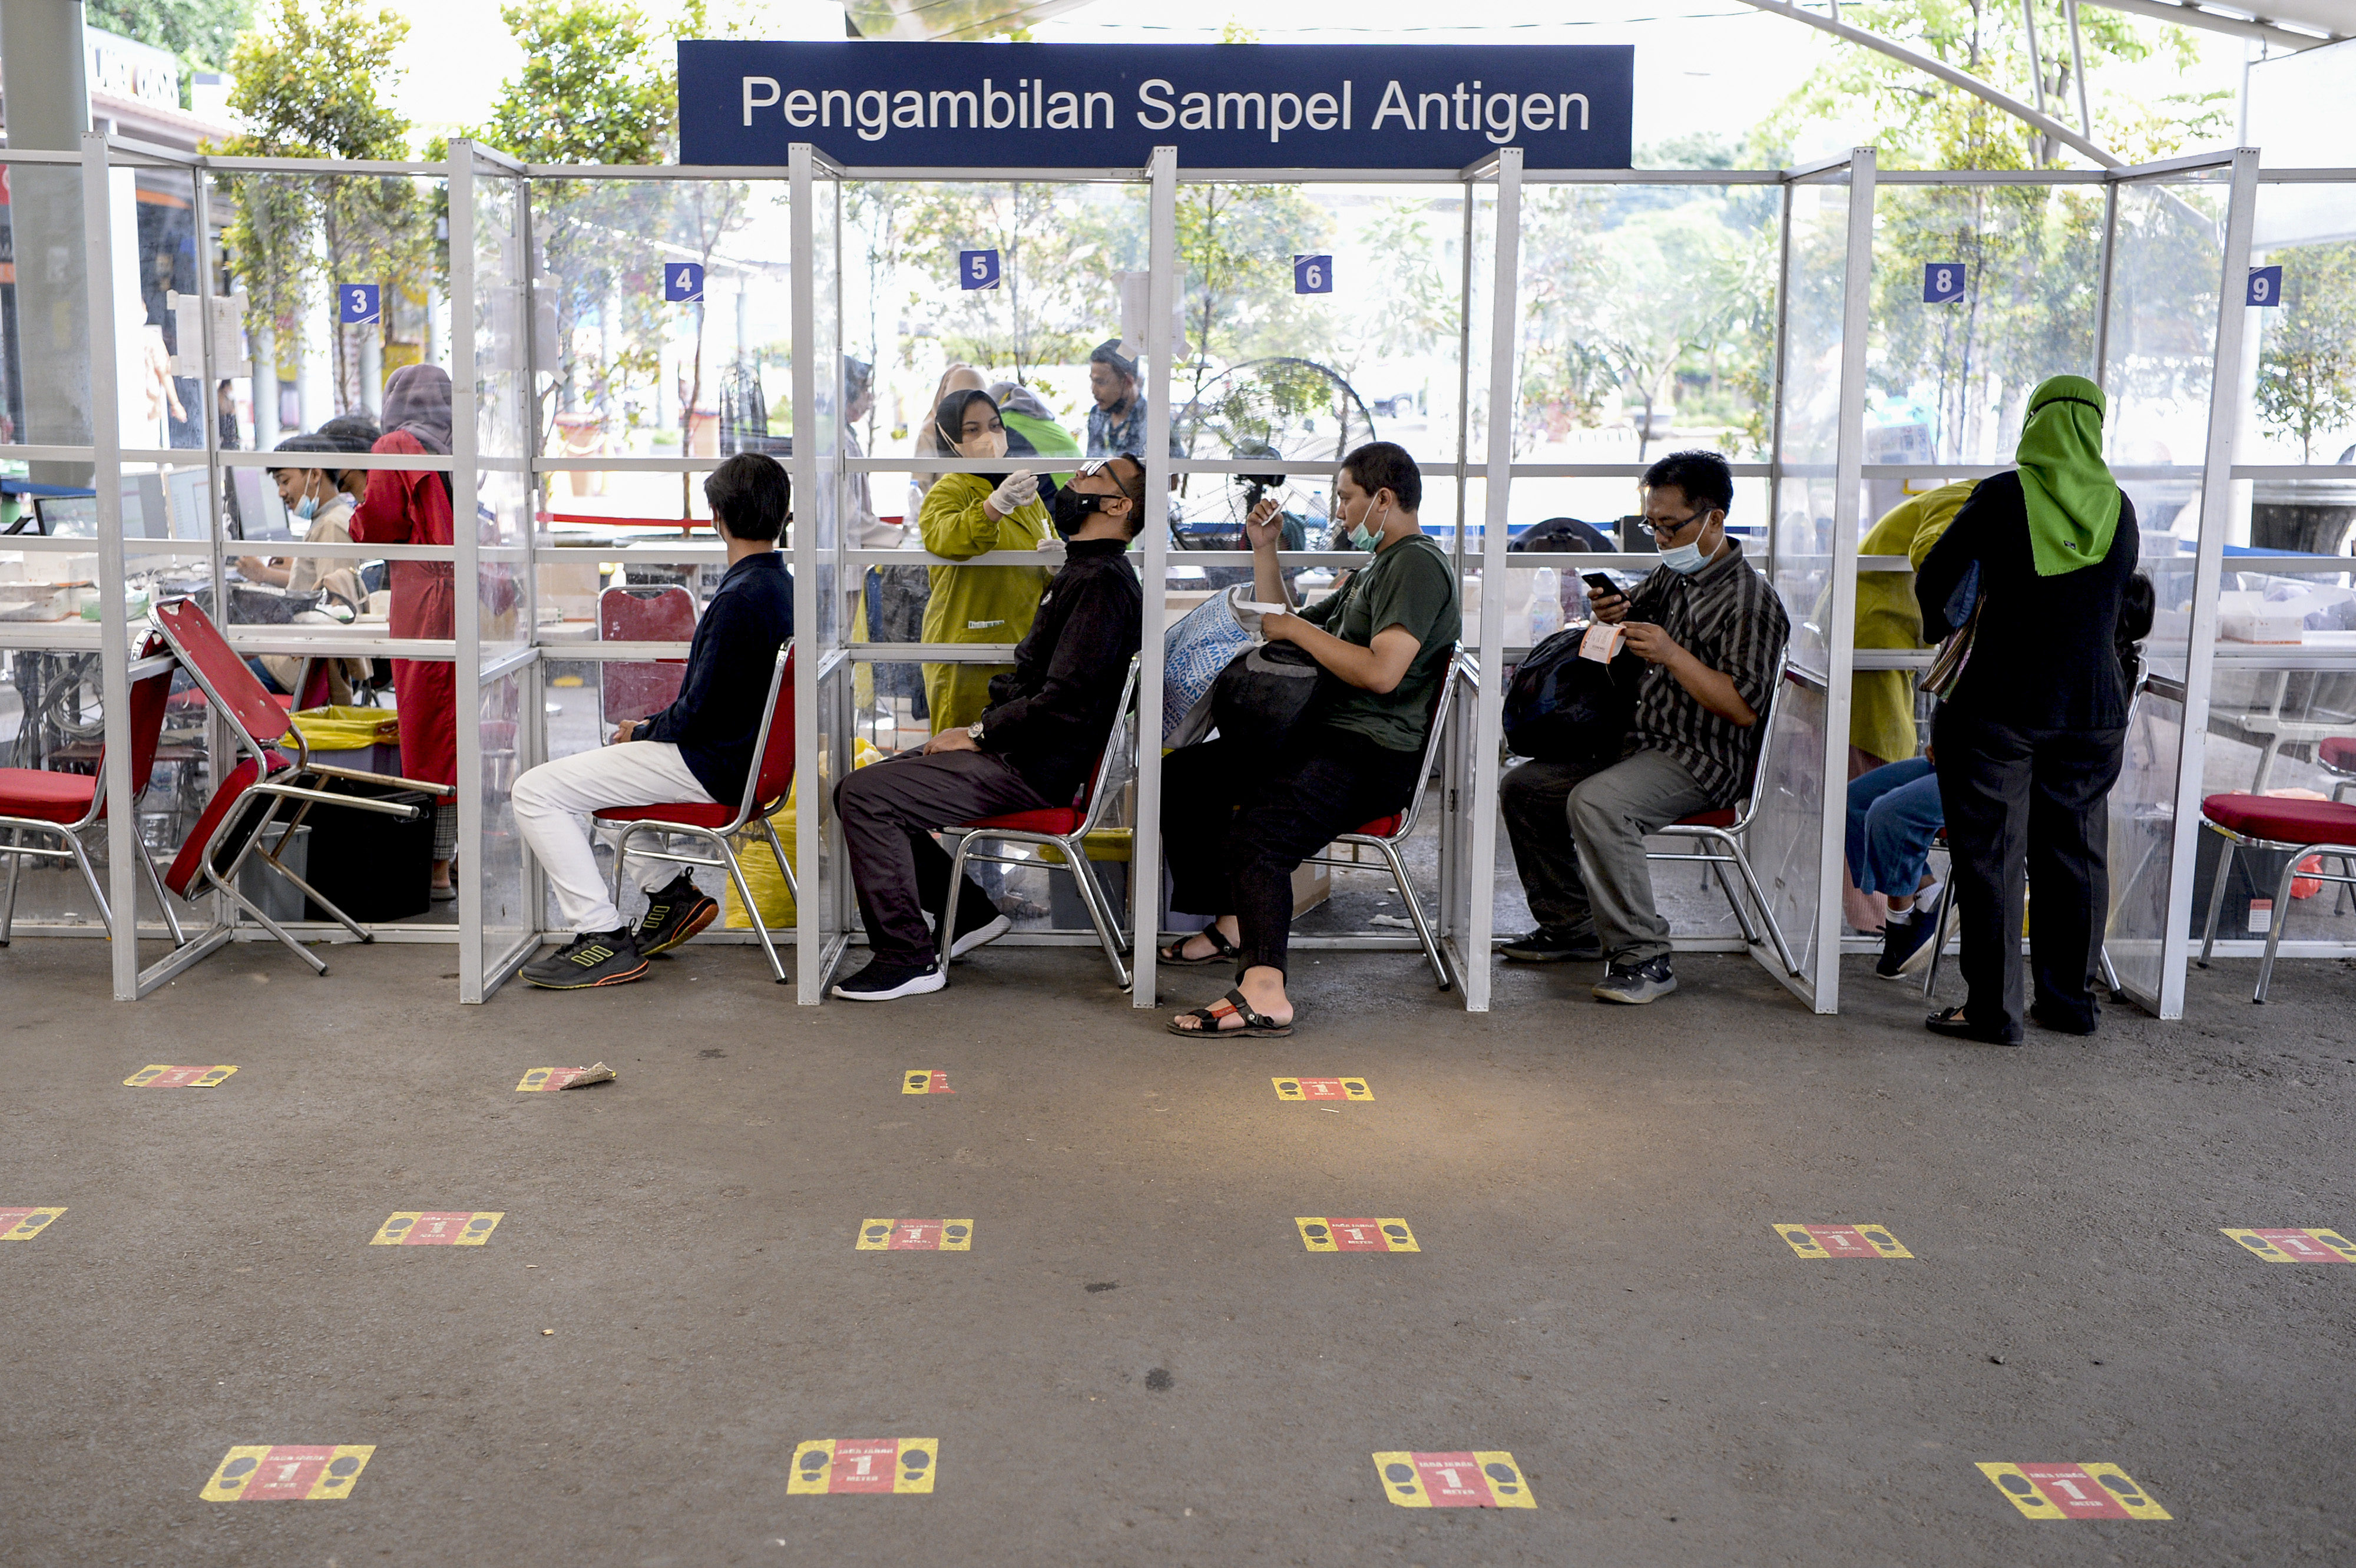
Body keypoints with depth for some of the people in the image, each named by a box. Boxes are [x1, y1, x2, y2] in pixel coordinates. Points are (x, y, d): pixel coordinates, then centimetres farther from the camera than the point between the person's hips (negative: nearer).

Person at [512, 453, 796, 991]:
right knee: (600, 764, 30)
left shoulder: (741, 599, -24)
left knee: (536, 791, -9)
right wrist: (651, 725, 10)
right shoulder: (782, 586, 6)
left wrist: (641, 731, -3)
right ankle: (671, 893, 24)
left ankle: (607, 938, -8)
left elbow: (699, 714, -22)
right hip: (743, 758, 10)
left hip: (713, 766, -10)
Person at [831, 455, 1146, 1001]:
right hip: (1012, 753, 11)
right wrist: (978, 726, 8)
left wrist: (978, 735, -13)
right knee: (859, 789, 10)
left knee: (866, 797, -19)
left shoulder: (1103, 581, -15)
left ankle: (908, 960, -11)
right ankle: (970, 913, 14)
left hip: (1033, 772, -11)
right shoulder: (1080, 572, 19)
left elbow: (1064, 700, -23)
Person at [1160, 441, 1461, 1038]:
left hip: (1373, 754, -11)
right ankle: (1233, 924, 12)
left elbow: (1382, 673, -23)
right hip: (1322, 737, 11)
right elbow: (1281, 630, 32)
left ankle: (1264, 993, -43)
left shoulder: (1418, 564, -9)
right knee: (1183, 774, 14)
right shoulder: (1374, 571, 25)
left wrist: (1298, 629, -11)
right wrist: (1265, 550, 23)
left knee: (1256, 833, -34)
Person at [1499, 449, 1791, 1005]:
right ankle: (1571, 925, 17)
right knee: (1522, 787, 7)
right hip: (1640, 743, 10)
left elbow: (1743, 708, -21)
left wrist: (1673, 656, -26)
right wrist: (1612, 611, 5)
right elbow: (1636, 613, 30)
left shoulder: (1750, 601, -15)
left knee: (1595, 803, -34)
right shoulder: (1671, 574, 11)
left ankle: (1643, 956, -26)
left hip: (1702, 762, -10)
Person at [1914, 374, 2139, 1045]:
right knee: (2074, 854, 13)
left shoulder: (2003, 495, -7)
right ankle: (2070, 998, 22)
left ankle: (1992, 1009, 2)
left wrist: (1943, 624, 21)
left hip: (2001, 706, -4)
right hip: (2094, 707, 4)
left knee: (1992, 854, 1)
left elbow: (1933, 580, 0)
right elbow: (2118, 597, 16)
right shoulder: (2119, 509, 4)